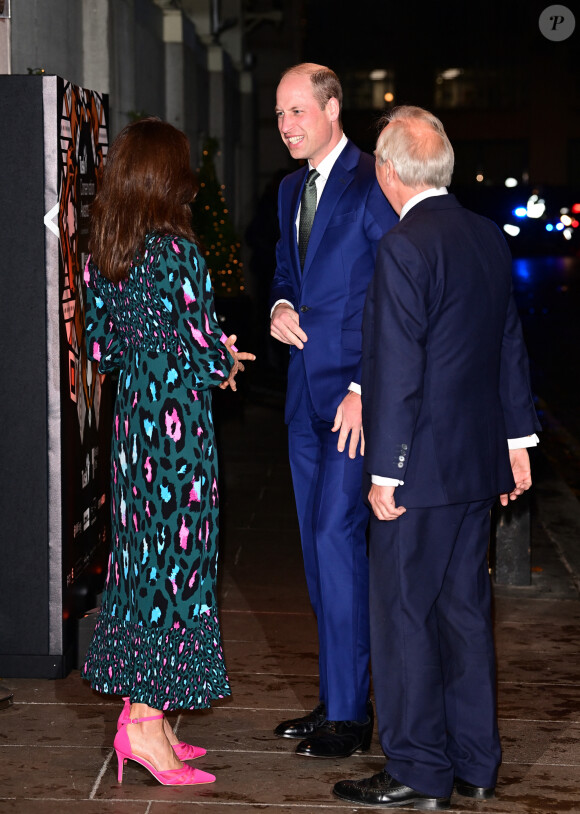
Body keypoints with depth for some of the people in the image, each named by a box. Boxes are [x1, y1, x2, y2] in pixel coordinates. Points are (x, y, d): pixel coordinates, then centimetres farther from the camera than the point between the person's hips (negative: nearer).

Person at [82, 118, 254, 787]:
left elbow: (99, 347, 12)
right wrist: (227, 362, 8)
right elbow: (205, 354, -16)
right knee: (176, 558, -1)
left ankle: (136, 707, 20)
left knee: (140, 556, 14)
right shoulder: (175, 250, -16)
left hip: (130, 421, 7)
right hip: (177, 423, -7)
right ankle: (147, 724, 2)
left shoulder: (102, 255, 7)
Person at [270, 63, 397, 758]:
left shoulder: (370, 185, -12)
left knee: (336, 535, -10)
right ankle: (336, 695, 22)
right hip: (307, 388, 9)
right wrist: (280, 307, 4)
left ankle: (348, 713, -1)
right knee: (317, 544, 12)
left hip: (357, 392, -9)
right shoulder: (291, 189, 15)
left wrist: (365, 390, -19)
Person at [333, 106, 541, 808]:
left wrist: (386, 473, -14)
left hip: (421, 468, -8)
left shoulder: (404, 248, -17)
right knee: (465, 608, 15)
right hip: (480, 461, 8)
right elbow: (510, 347, 14)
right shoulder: (489, 237, 8)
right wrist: (516, 440, 20)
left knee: (404, 616, 2)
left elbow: (398, 371, -19)